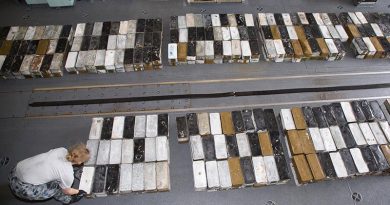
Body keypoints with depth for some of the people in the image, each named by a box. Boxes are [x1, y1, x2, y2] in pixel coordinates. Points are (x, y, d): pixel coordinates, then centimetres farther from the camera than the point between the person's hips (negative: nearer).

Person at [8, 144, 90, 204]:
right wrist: (78, 191, 23)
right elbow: (67, 191, 4)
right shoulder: (68, 175, -18)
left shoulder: (62, 150, -5)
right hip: (23, 189, -6)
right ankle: (66, 199, 24)